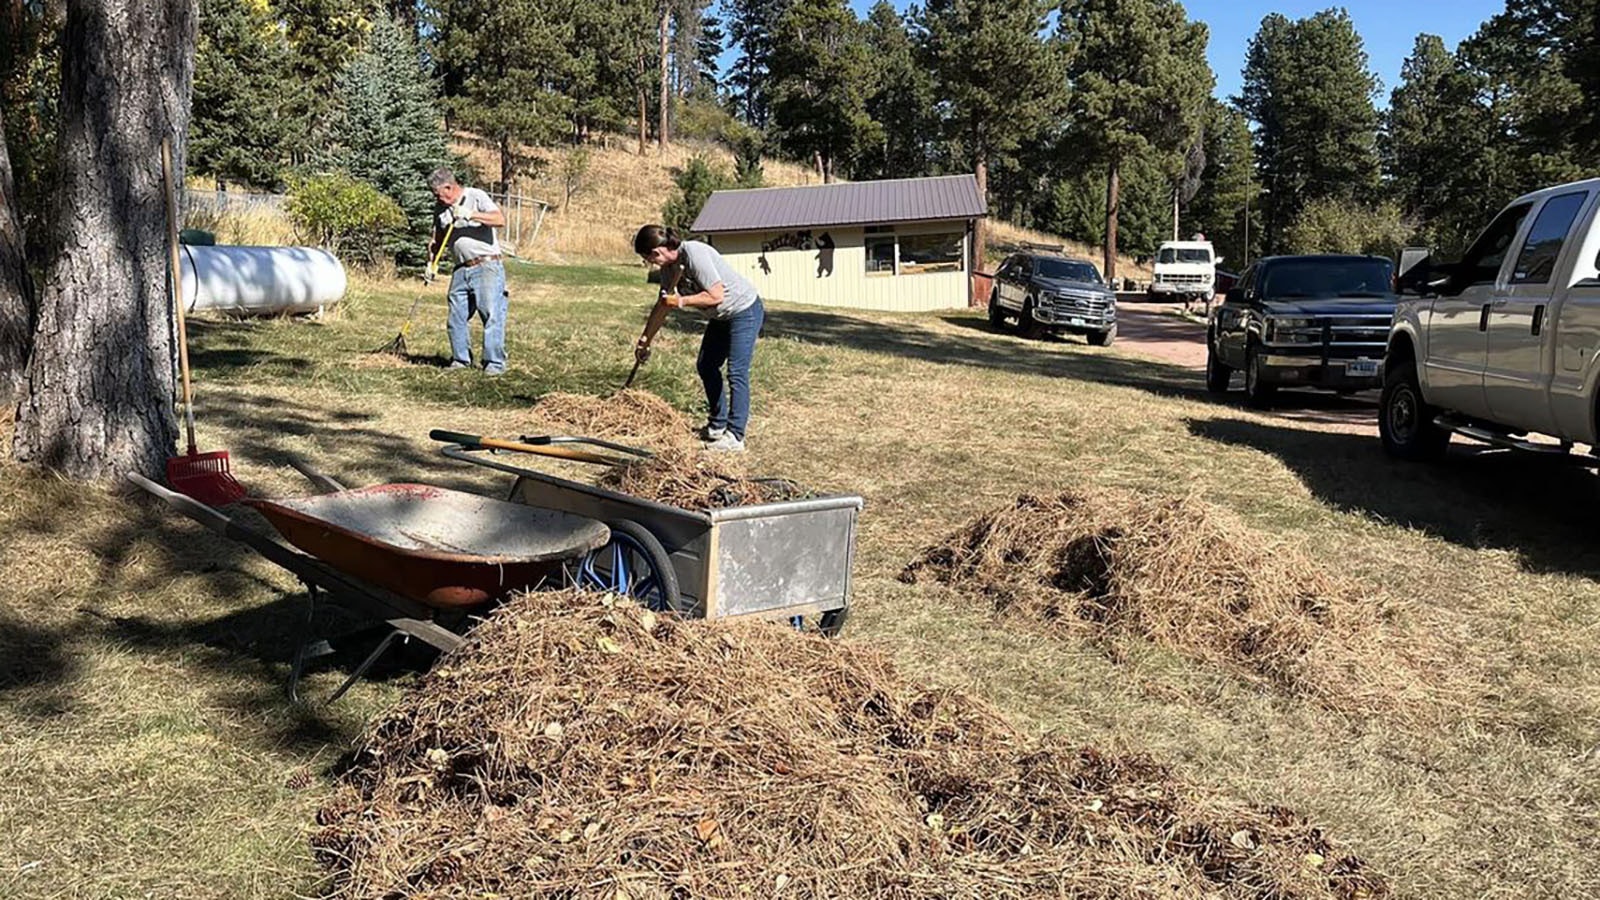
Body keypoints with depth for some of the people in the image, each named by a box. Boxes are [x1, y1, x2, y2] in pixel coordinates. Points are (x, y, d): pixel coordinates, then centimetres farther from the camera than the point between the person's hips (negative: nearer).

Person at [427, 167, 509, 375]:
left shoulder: (476, 197, -4)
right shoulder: (441, 209, 14)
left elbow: (500, 219, -18)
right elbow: (436, 240, 22)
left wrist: (471, 215, -24)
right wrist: (432, 262, 8)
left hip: (487, 266, -6)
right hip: (461, 270, 6)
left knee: (492, 314, -9)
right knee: (456, 316, 6)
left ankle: (495, 363, -7)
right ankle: (460, 359, 18)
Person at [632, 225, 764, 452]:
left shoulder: (695, 254, -27)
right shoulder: (670, 267, 1)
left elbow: (716, 296, -30)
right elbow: (662, 306, 13)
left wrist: (681, 301, -20)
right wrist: (644, 341, 18)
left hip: (744, 311, -10)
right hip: (722, 317, 10)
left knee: (737, 373, -11)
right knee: (706, 365, 15)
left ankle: (735, 436, -9)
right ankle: (718, 425, 26)